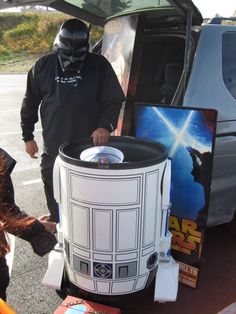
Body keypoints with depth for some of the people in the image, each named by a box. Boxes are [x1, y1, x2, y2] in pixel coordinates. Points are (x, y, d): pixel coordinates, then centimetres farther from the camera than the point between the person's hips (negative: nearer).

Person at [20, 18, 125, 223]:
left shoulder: (100, 65, -3)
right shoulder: (43, 66, 2)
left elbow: (114, 100, -2)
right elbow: (30, 103, 10)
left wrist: (105, 125, -20)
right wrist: (28, 136, 10)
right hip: (53, 149, 2)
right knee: (54, 197, 15)